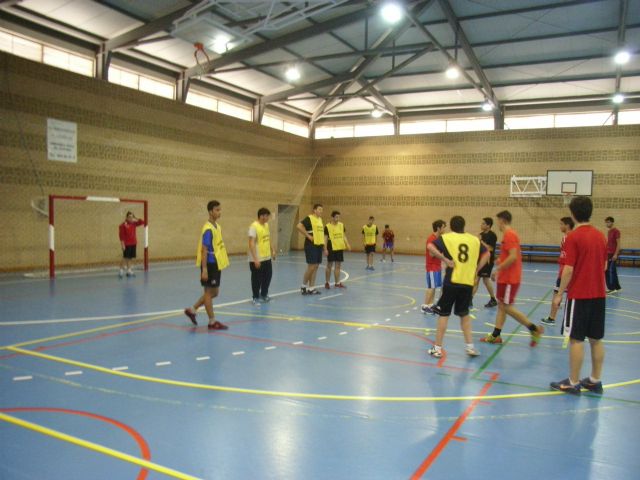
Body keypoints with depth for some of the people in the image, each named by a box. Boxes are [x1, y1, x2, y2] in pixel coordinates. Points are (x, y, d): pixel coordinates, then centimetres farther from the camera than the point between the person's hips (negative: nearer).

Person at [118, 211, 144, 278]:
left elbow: (142, 222, 8)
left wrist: (135, 219, -2)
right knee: (125, 258, -5)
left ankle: (129, 271, 16)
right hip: (127, 244, -6)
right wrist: (122, 244, -16)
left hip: (133, 243, 6)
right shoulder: (123, 225, -9)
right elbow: (121, 235, -12)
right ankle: (121, 271, 1)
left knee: (131, 258, 9)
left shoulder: (134, 224, 7)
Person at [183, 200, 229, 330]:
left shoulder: (217, 226, 11)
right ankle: (212, 322, 11)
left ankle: (192, 310, 27)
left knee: (214, 292, 16)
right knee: (209, 292, 1)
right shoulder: (208, 229, -17)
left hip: (216, 264, 9)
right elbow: (204, 250, -20)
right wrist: (204, 269, -23)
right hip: (210, 264, -9)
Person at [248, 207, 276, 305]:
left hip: (267, 257, 8)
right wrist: (255, 259, -25)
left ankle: (264, 295, 33)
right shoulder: (254, 226, -18)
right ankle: (255, 298, 18)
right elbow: (251, 244, -22)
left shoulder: (266, 225, 8)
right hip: (257, 259, -8)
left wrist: (272, 250, 18)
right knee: (257, 279, 3)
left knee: (268, 276, 15)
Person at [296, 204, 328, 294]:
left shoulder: (320, 219, 16)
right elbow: (299, 226, -24)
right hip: (311, 245, -8)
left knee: (316, 267, 8)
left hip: (319, 245, 8)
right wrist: (308, 236, -19)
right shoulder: (309, 218, -9)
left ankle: (311, 288, 13)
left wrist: (325, 248, 19)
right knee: (311, 266, -7)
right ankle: (303, 286, 8)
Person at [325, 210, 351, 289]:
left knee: (338, 266, 9)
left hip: (340, 248, 5)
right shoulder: (327, 226, -8)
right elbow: (325, 238, -7)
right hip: (331, 248, -5)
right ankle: (327, 282, 15)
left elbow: (344, 236, 13)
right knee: (329, 266, 3)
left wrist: (347, 244, 0)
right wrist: (325, 249, -12)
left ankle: (337, 283, 16)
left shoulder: (341, 225, 7)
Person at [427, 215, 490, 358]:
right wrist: (475, 270, 9)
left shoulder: (446, 237, 0)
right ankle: (470, 346, 19)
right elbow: (486, 254, 11)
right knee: (464, 314, 20)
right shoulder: (474, 239, 10)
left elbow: (430, 246, -15)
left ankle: (437, 348, 12)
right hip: (468, 282, 3)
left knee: (444, 314, 8)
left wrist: (444, 259, -11)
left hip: (452, 281, -3)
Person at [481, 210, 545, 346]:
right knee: (501, 305, 11)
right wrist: (501, 261, 15)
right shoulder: (511, 234, 13)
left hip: (509, 279, -10)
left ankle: (534, 329, 4)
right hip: (506, 278, 10)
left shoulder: (509, 235, -17)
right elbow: (512, 256, 20)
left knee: (507, 307, -3)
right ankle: (495, 335, 15)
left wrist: (498, 269, -20)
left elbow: (513, 257, -25)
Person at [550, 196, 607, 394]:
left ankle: (573, 383, 6)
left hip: (579, 295, -7)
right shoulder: (600, 236, 7)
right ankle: (595, 380, 21)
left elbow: (568, 270, -16)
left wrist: (559, 294, -8)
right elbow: (604, 266, 14)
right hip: (598, 294, 7)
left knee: (576, 339, 0)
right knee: (596, 339, 12)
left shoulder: (574, 237, -13)